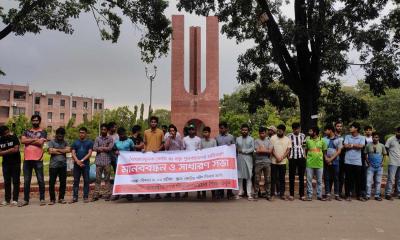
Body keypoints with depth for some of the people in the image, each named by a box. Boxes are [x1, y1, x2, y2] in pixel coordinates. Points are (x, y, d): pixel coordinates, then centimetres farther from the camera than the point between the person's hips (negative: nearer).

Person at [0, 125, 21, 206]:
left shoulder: (14, 138, -2)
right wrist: (11, 150, -10)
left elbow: (16, 149, -13)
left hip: (15, 163, -3)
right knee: (7, 182, 6)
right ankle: (7, 200, 11)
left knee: (15, 181, -1)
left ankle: (15, 199, 1)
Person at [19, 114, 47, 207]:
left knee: (40, 180, 1)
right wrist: (35, 139, -9)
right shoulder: (26, 132, 16)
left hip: (38, 159, -3)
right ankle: (26, 200, 15)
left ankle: (42, 199, 8)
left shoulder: (43, 132, 5)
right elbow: (22, 141, -3)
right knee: (26, 181, 7)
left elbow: (40, 142, -12)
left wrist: (28, 140, -4)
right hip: (27, 159, 3)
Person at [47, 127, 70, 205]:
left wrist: (57, 150, -5)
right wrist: (62, 151, -4)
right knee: (51, 183, 1)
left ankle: (61, 198, 16)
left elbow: (68, 150, -4)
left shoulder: (65, 142, 13)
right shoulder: (51, 142, 5)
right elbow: (51, 151, -10)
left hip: (63, 165, 2)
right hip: (53, 165, -2)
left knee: (63, 183, 5)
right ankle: (52, 199, 12)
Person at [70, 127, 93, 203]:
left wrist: (82, 160, -16)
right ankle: (75, 197, 10)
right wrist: (77, 161, -14)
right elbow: (73, 153, 2)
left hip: (86, 164, -2)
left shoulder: (89, 142, 5)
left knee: (86, 181, 1)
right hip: (76, 164, 2)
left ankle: (86, 197, 7)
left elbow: (89, 153, -4)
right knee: (76, 181, 4)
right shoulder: (75, 142, 11)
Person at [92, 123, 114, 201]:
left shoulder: (110, 138, 6)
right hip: (99, 161, 2)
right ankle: (96, 195, 8)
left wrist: (100, 148, -1)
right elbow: (94, 148, -1)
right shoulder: (97, 138, 11)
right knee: (98, 179, 4)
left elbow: (110, 148, -7)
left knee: (107, 179, 1)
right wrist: (105, 148, -7)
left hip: (107, 161, -2)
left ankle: (107, 195, 5)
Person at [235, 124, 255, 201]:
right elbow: (235, 149, 9)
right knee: (240, 176, 3)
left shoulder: (251, 139, 5)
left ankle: (249, 194, 2)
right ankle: (240, 193, 11)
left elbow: (252, 149, -5)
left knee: (249, 177, -2)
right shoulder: (238, 139, 11)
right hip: (239, 160, 2)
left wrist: (243, 150, -8)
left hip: (248, 160, -2)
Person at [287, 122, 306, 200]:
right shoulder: (289, 136, -1)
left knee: (301, 176, 7)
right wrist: (288, 156, -7)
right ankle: (291, 194, 11)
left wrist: (305, 155, 4)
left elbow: (304, 147, 14)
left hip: (301, 158, 2)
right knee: (291, 177, 3)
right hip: (292, 158, -2)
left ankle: (302, 194, 15)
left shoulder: (303, 136, 8)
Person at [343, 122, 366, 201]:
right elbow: (346, 146, -7)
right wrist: (356, 145, -5)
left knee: (358, 179, 7)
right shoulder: (347, 137, 7)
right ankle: (348, 195, 13)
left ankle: (359, 195, 19)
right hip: (348, 161, 1)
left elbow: (361, 146, -13)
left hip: (358, 162, 0)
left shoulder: (362, 137, 4)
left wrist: (351, 144, -3)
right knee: (348, 179, 4)